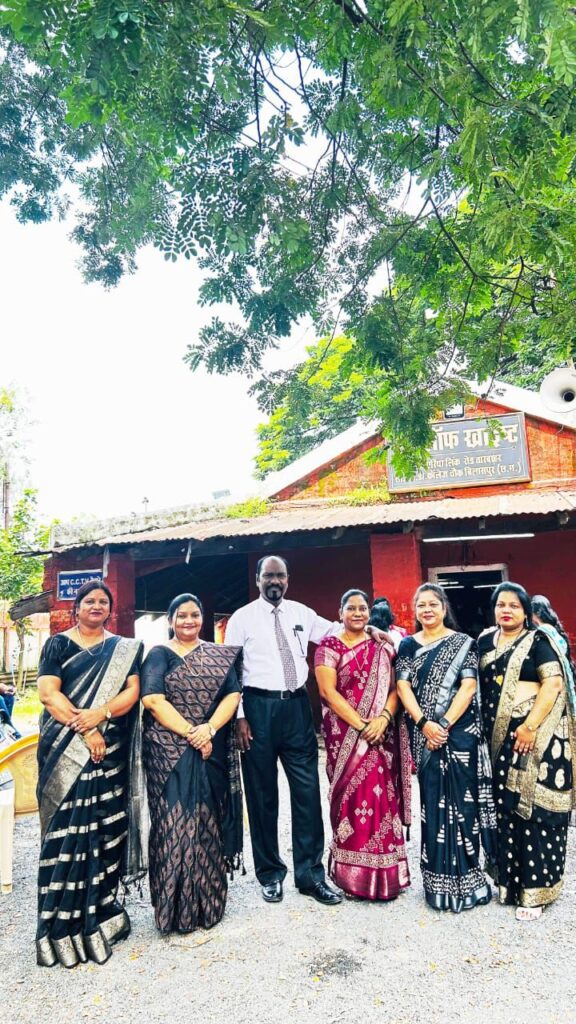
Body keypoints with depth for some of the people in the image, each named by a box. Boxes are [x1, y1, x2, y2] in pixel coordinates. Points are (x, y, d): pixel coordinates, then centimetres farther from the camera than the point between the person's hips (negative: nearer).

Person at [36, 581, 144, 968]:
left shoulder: (124, 648, 10)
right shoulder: (58, 644, 4)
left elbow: (132, 692, 1)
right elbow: (48, 693, -6)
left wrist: (100, 714, -17)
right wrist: (84, 729, -15)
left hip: (110, 750, 2)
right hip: (65, 749, -2)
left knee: (106, 827, 5)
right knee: (67, 827, -2)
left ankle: (101, 911, 20)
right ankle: (65, 924, 10)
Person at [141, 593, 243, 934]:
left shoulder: (220, 656, 10)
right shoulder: (160, 654, 1)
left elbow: (233, 694, 0)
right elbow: (153, 700, -11)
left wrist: (209, 729, -16)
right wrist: (190, 733, -16)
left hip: (213, 750, 3)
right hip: (169, 751, -3)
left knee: (209, 821, 9)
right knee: (174, 822, -1)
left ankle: (207, 902, 25)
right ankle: (176, 906, 14)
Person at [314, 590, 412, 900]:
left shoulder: (382, 647, 9)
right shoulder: (329, 646, -2)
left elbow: (394, 687, 4)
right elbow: (328, 692, -10)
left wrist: (383, 718, -14)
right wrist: (361, 725, -16)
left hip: (381, 736, 3)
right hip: (345, 735, -3)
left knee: (382, 797, 5)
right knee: (352, 798, 1)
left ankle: (383, 872, 19)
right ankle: (354, 874, 16)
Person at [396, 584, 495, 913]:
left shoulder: (463, 643, 1)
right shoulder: (408, 645, 8)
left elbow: (468, 686, -8)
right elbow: (403, 686, -1)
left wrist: (444, 723, -16)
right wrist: (424, 723, -14)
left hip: (460, 731, -2)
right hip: (424, 734, 2)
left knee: (460, 799, 1)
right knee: (433, 800, 7)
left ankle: (464, 877, 15)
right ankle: (439, 878, 20)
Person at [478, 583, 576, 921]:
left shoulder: (538, 640, -4)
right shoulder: (485, 642, 11)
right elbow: (478, 686, 15)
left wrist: (531, 726, -20)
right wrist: (481, 728, 6)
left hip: (536, 735, -5)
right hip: (498, 737, 5)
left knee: (533, 807, -2)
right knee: (504, 806, 11)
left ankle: (535, 887, 8)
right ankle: (508, 877, 25)